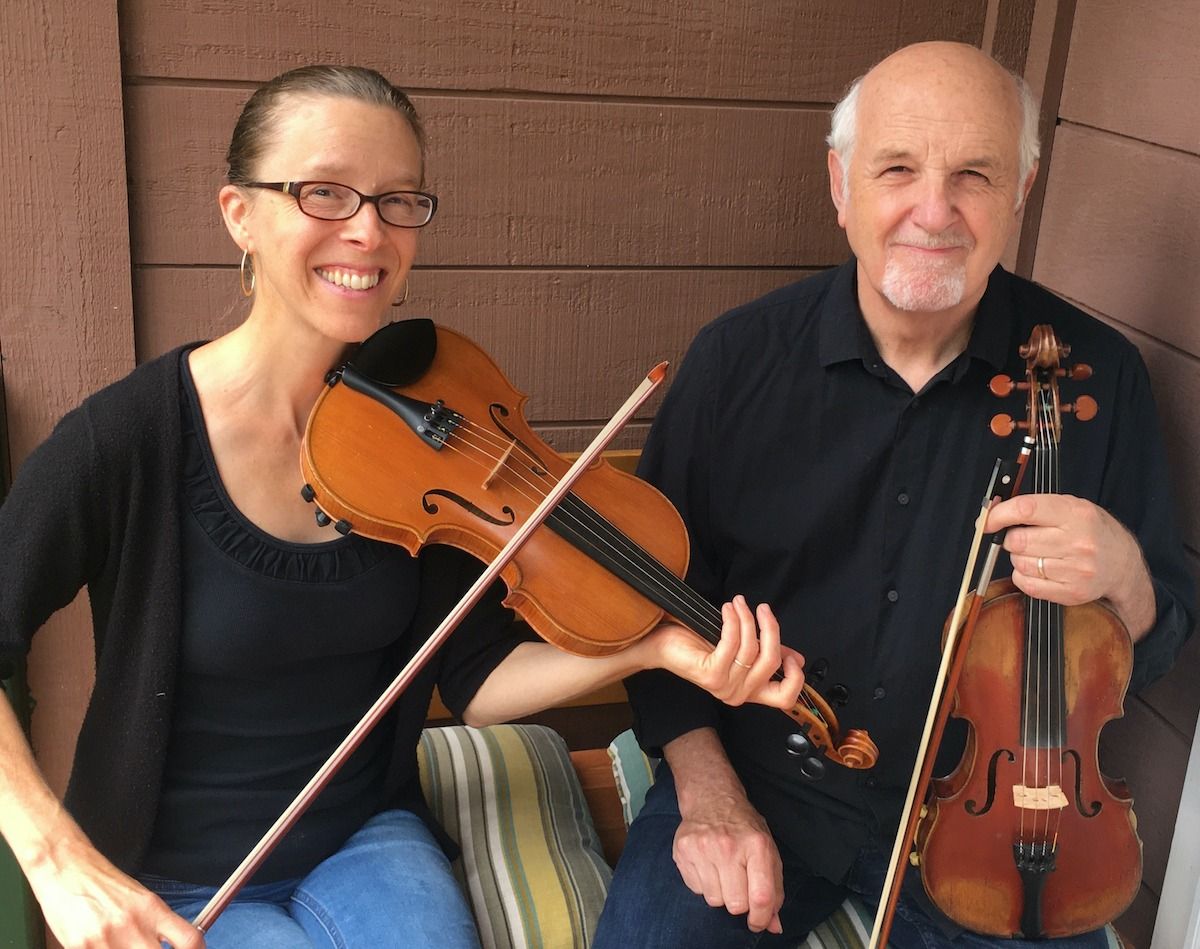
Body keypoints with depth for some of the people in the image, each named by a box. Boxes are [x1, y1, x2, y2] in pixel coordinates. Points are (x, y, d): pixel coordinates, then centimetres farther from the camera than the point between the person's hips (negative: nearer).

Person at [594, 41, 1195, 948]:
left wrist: (1121, 576, -22)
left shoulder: (1095, 375, -7)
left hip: (979, 804, 2)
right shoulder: (738, 360, -8)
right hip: (757, 783, -1)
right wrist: (708, 793, -11)